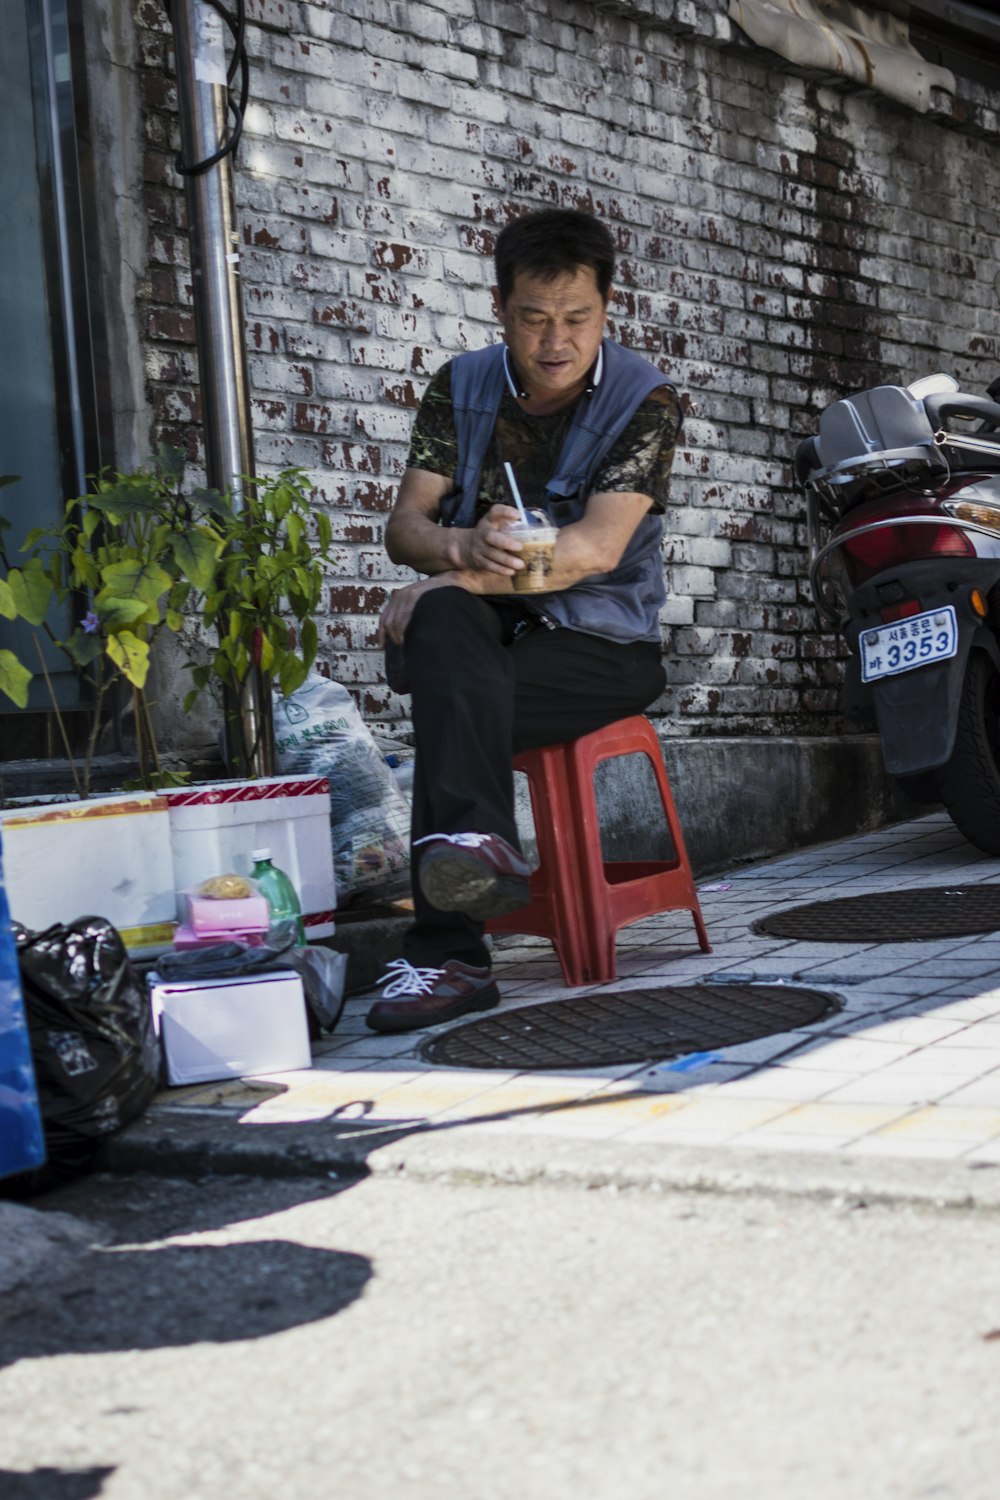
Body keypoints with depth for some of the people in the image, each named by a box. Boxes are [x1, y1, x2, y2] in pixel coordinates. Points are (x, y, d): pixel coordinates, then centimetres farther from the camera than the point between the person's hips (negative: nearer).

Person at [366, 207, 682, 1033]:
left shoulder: (644, 399, -6)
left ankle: (444, 956, -34)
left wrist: (459, 580, -24)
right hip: (483, 631, 3)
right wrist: (463, 547, -26)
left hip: (602, 641, -3)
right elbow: (405, 524, -2)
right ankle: (480, 842, -48)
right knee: (442, 622, -34)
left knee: (453, 701, -32)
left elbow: (595, 550, -19)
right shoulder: (462, 388, 7)